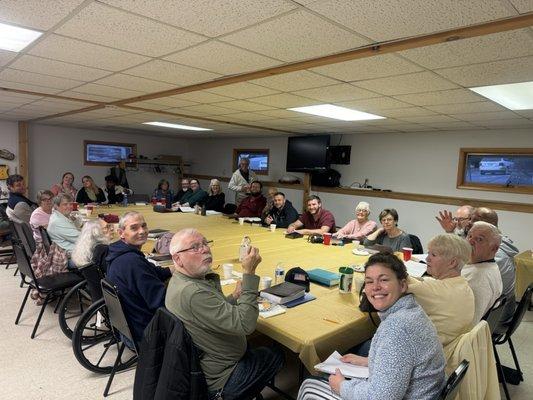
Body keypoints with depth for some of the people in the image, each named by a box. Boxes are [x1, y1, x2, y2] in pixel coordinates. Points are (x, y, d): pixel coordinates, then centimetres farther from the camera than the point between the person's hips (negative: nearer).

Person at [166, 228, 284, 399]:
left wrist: (234, 297, -7)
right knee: (276, 355, 11)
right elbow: (245, 324, -35)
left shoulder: (179, 281, -2)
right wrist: (249, 273, -34)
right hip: (216, 379, -9)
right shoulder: (192, 292, -35)